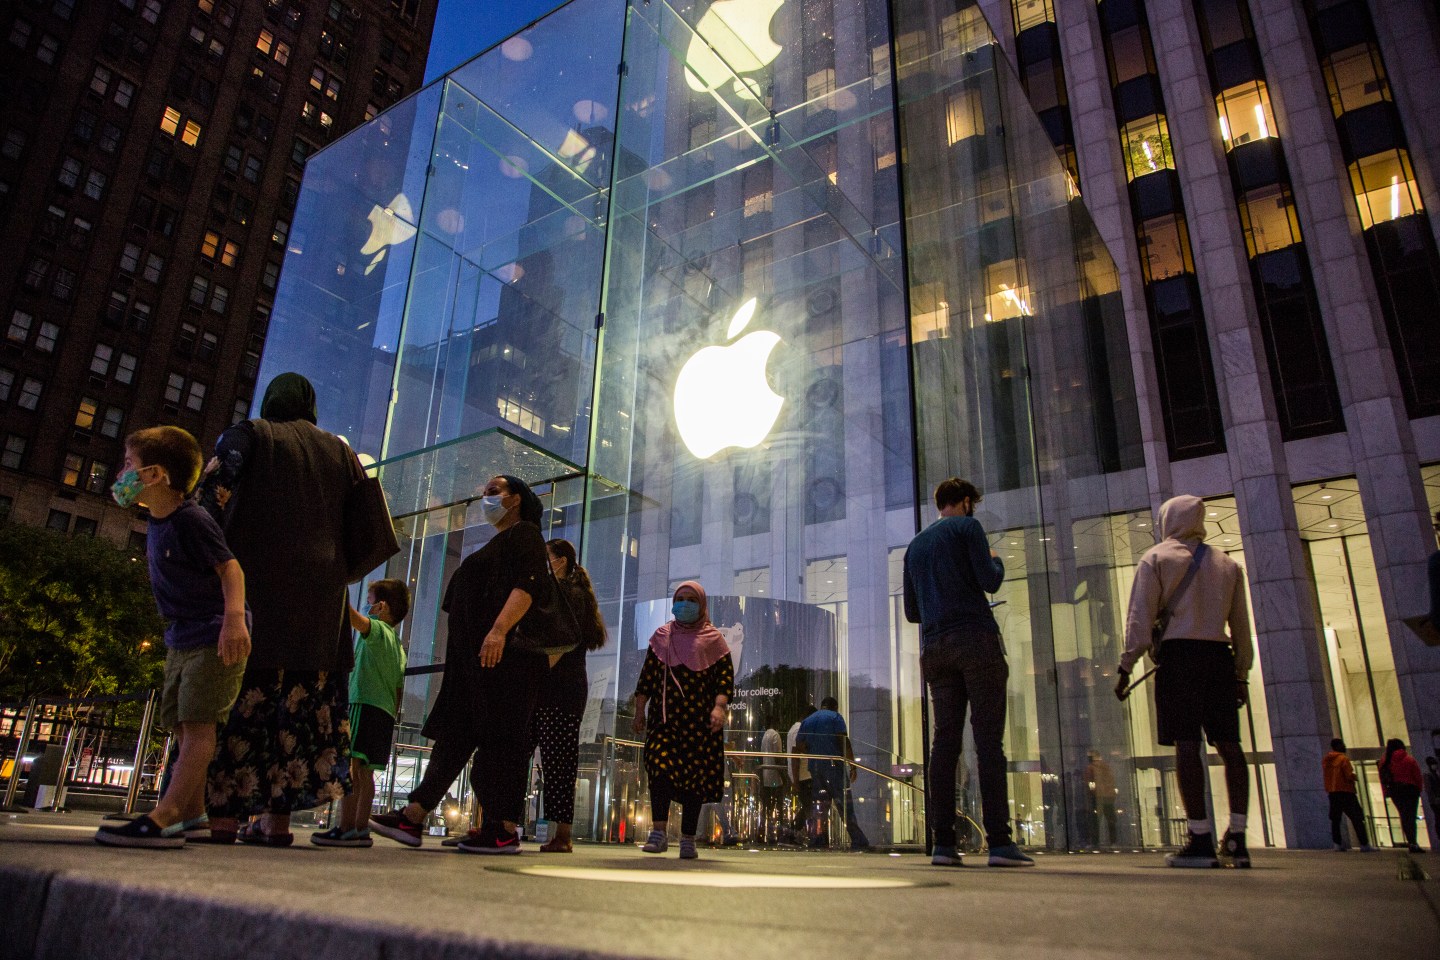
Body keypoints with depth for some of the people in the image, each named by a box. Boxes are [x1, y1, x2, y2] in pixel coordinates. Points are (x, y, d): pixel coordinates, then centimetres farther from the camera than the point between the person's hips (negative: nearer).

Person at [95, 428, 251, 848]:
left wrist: (235, 617, -36)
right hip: (181, 640, 10)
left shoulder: (191, 519, -17)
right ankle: (192, 815, 15)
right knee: (183, 725, 10)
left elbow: (229, 566, -23)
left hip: (215, 639, -10)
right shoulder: (155, 523, 11)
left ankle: (161, 819, -19)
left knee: (198, 723, -13)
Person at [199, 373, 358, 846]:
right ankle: (277, 815, 1)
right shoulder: (339, 450, 18)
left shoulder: (249, 434, 8)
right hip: (321, 591, 3)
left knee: (238, 694, -3)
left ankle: (223, 813, -7)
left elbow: (212, 500, -3)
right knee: (304, 697, 2)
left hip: (254, 579, -3)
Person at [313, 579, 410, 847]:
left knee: (349, 765, -12)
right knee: (364, 770, 11)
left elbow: (354, 617, -24)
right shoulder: (399, 648, 23)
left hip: (365, 705, -9)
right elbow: (399, 690, 22)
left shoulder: (377, 629, -3)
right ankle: (361, 829, 11)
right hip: (385, 712, 9)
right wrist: (391, 718, 25)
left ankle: (346, 828, -17)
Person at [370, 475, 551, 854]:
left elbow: (527, 584, -17)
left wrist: (499, 629, -28)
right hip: (474, 657, 10)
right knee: (454, 733, 6)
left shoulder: (524, 534, 0)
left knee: (500, 735, -10)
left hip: (505, 652, -10)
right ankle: (413, 816, 6)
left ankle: (505, 829, -8)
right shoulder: (495, 546, 29)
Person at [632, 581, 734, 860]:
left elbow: (726, 677, 1)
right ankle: (658, 832, -16)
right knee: (659, 764, -17)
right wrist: (640, 710, 8)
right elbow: (646, 677, 14)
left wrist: (719, 706, -13)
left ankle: (688, 840, 9)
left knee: (695, 775, 0)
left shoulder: (713, 639, 8)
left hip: (699, 721, -1)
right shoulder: (661, 637, 15)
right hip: (664, 716, 1)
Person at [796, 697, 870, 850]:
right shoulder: (835, 717, 1)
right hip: (833, 764, -5)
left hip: (814, 767, 5)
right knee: (844, 802, -6)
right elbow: (844, 741, -9)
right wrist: (853, 765, -8)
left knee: (821, 802, 10)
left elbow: (799, 744, 12)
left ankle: (818, 839, 5)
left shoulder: (807, 721, 19)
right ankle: (858, 842, -9)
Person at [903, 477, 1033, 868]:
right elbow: (990, 581, -6)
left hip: (934, 646, 6)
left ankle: (943, 843, -1)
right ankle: (999, 842, -12)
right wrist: (997, 561, 14)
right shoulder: (967, 527, 4)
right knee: (988, 738, -8)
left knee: (945, 740, 3)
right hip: (976, 640, -6)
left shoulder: (915, 545, 22)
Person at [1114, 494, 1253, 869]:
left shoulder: (1155, 558, 5)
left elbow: (1140, 618, -5)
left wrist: (1126, 666, -5)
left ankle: (1201, 838, -11)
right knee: (1229, 744, 7)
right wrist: (1241, 675, 20)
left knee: (1187, 742, -8)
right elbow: (1241, 626, 16)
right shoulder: (1227, 564, 19)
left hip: (1179, 654, -4)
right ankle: (1237, 837, 5)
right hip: (1220, 656, 5)